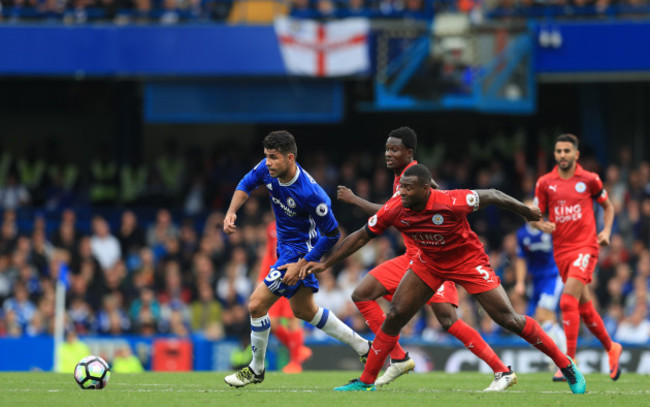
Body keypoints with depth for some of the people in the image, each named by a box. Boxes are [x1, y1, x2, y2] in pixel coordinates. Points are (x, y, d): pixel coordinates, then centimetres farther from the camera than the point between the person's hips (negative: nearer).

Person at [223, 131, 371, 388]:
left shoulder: (310, 193, -33)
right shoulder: (267, 170, -13)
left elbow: (332, 235, -23)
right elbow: (247, 184, 10)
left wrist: (300, 265, -23)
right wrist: (231, 212, -7)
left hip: (301, 250, -9)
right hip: (286, 247, 9)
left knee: (257, 305, -11)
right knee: (304, 310, 24)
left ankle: (256, 370, 9)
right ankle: (364, 348, 36)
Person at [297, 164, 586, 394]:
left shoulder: (452, 203, -34)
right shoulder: (394, 210, -21)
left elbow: (490, 196, -17)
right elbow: (361, 236, -8)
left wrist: (524, 211, -3)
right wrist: (325, 264, -10)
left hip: (468, 261, -4)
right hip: (428, 263, 4)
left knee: (508, 319, -9)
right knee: (395, 316, -6)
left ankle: (566, 365, 3)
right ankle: (366, 380, 7)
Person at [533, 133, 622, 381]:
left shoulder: (589, 180, 1)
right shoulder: (545, 183, 5)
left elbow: (608, 206, 15)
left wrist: (606, 232, 0)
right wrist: (542, 225, -11)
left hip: (585, 246, -4)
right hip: (561, 250, 4)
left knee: (568, 301, -20)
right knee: (585, 309, 11)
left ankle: (569, 361, -19)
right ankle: (611, 348, 33)